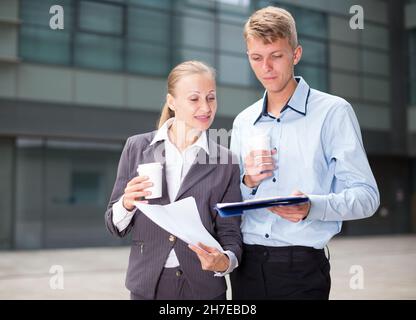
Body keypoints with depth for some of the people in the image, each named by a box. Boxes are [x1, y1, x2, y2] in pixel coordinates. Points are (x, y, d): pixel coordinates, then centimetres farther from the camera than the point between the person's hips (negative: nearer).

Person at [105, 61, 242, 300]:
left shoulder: (225, 162, -2)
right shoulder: (137, 147, -1)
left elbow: (230, 233, -1)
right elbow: (116, 226, 2)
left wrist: (225, 262, -21)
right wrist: (127, 204, -18)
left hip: (203, 288, 0)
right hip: (147, 285, 0)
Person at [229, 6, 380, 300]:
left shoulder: (333, 111, -4)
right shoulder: (243, 122, 11)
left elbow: (366, 195, -10)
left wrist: (312, 207, -26)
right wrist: (248, 182, -4)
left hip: (302, 266, -4)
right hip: (247, 264, 4)